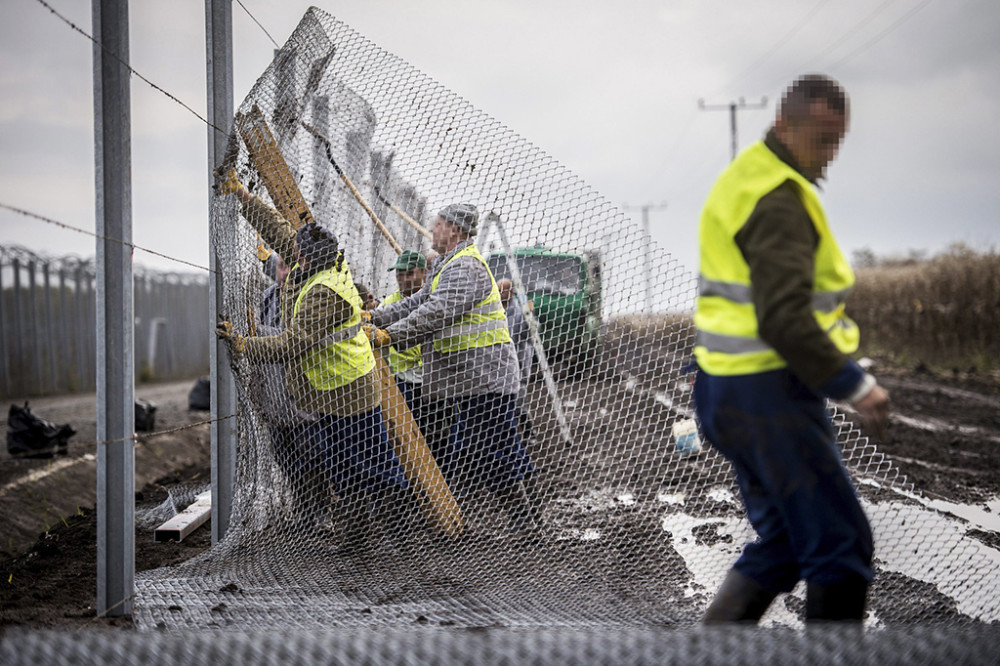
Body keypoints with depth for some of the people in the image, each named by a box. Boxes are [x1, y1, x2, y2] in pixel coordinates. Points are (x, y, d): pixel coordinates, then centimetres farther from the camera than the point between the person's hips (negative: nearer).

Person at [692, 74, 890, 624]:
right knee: (841, 548, -3)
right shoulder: (778, 198, -17)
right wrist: (855, 385, -19)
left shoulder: (747, 178, 16)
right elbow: (784, 320, -25)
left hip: (724, 389, 10)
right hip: (769, 394, -10)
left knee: (781, 545, 16)